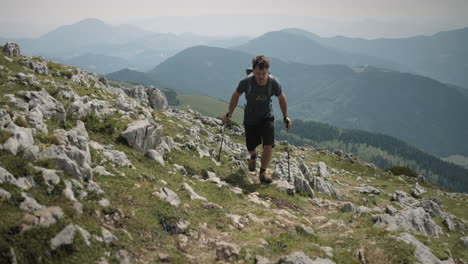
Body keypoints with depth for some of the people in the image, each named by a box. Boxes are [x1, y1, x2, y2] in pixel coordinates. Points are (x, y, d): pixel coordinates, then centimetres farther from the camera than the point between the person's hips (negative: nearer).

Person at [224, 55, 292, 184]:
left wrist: (285, 117, 3)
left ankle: (263, 172, 9)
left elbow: (281, 98, -1)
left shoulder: (273, 82, -21)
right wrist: (229, 113, 2)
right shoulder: (246, 82, -24)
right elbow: (236, 96, -4)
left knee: (268, 146, -12)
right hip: (250, 119, 0)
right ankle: (253, 156, 51)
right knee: (251, 146, 12)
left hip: (267, 118, 0)